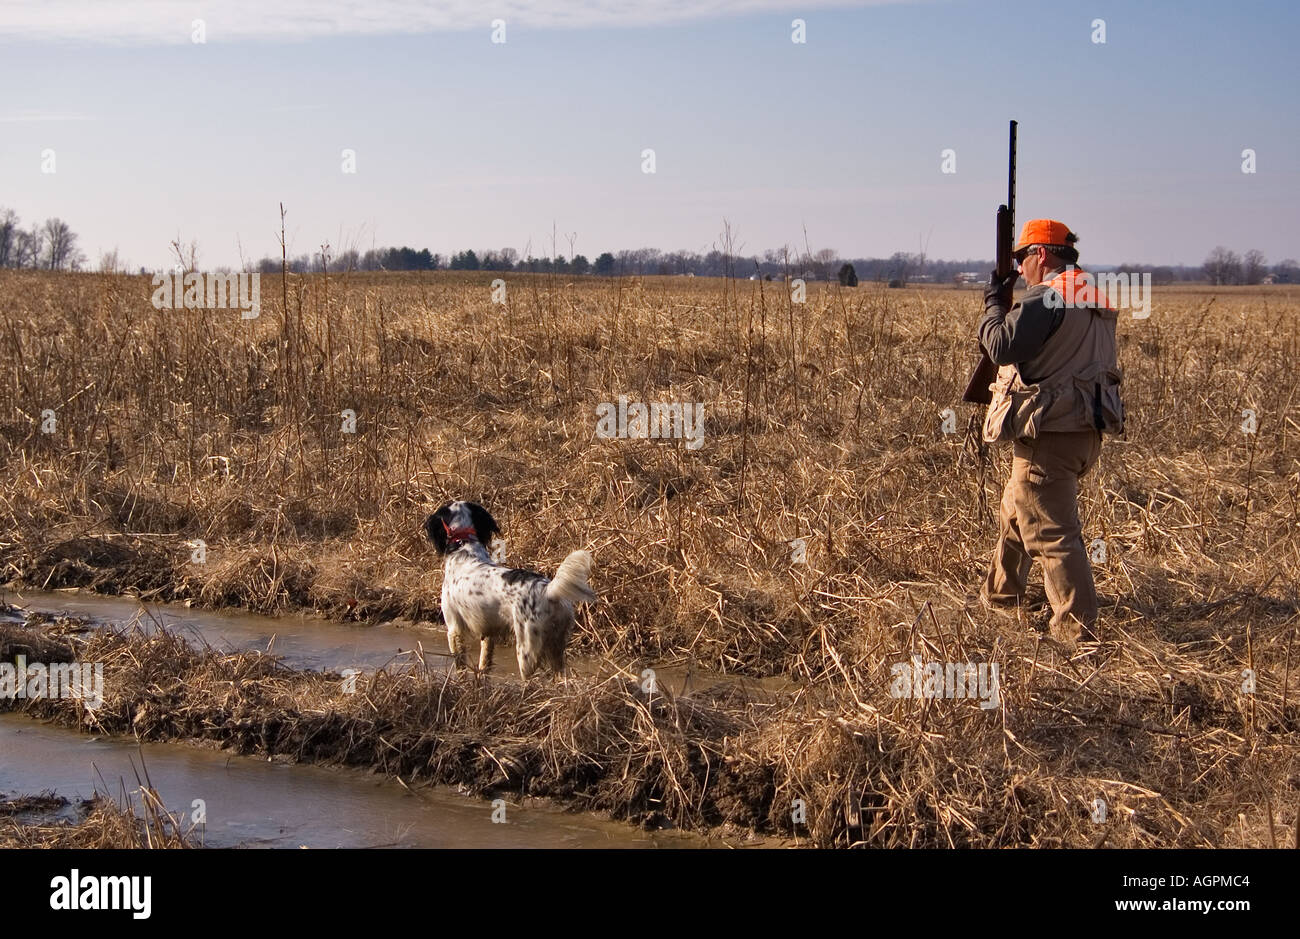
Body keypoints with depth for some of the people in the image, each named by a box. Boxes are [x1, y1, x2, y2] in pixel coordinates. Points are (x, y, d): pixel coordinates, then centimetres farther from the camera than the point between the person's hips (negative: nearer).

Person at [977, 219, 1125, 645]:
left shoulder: (1046, 297, -16)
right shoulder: (1097, 299, 14)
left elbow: (1002, 346, -20)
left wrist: (994, 304, -3)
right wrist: (1007, 308, 17)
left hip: (1050, 434, -10)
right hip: (1085, 430, 10)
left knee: (1051, 531, -7)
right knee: (1016, 511, 26)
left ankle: (1078, 629, -9)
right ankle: (999, 595, 40)